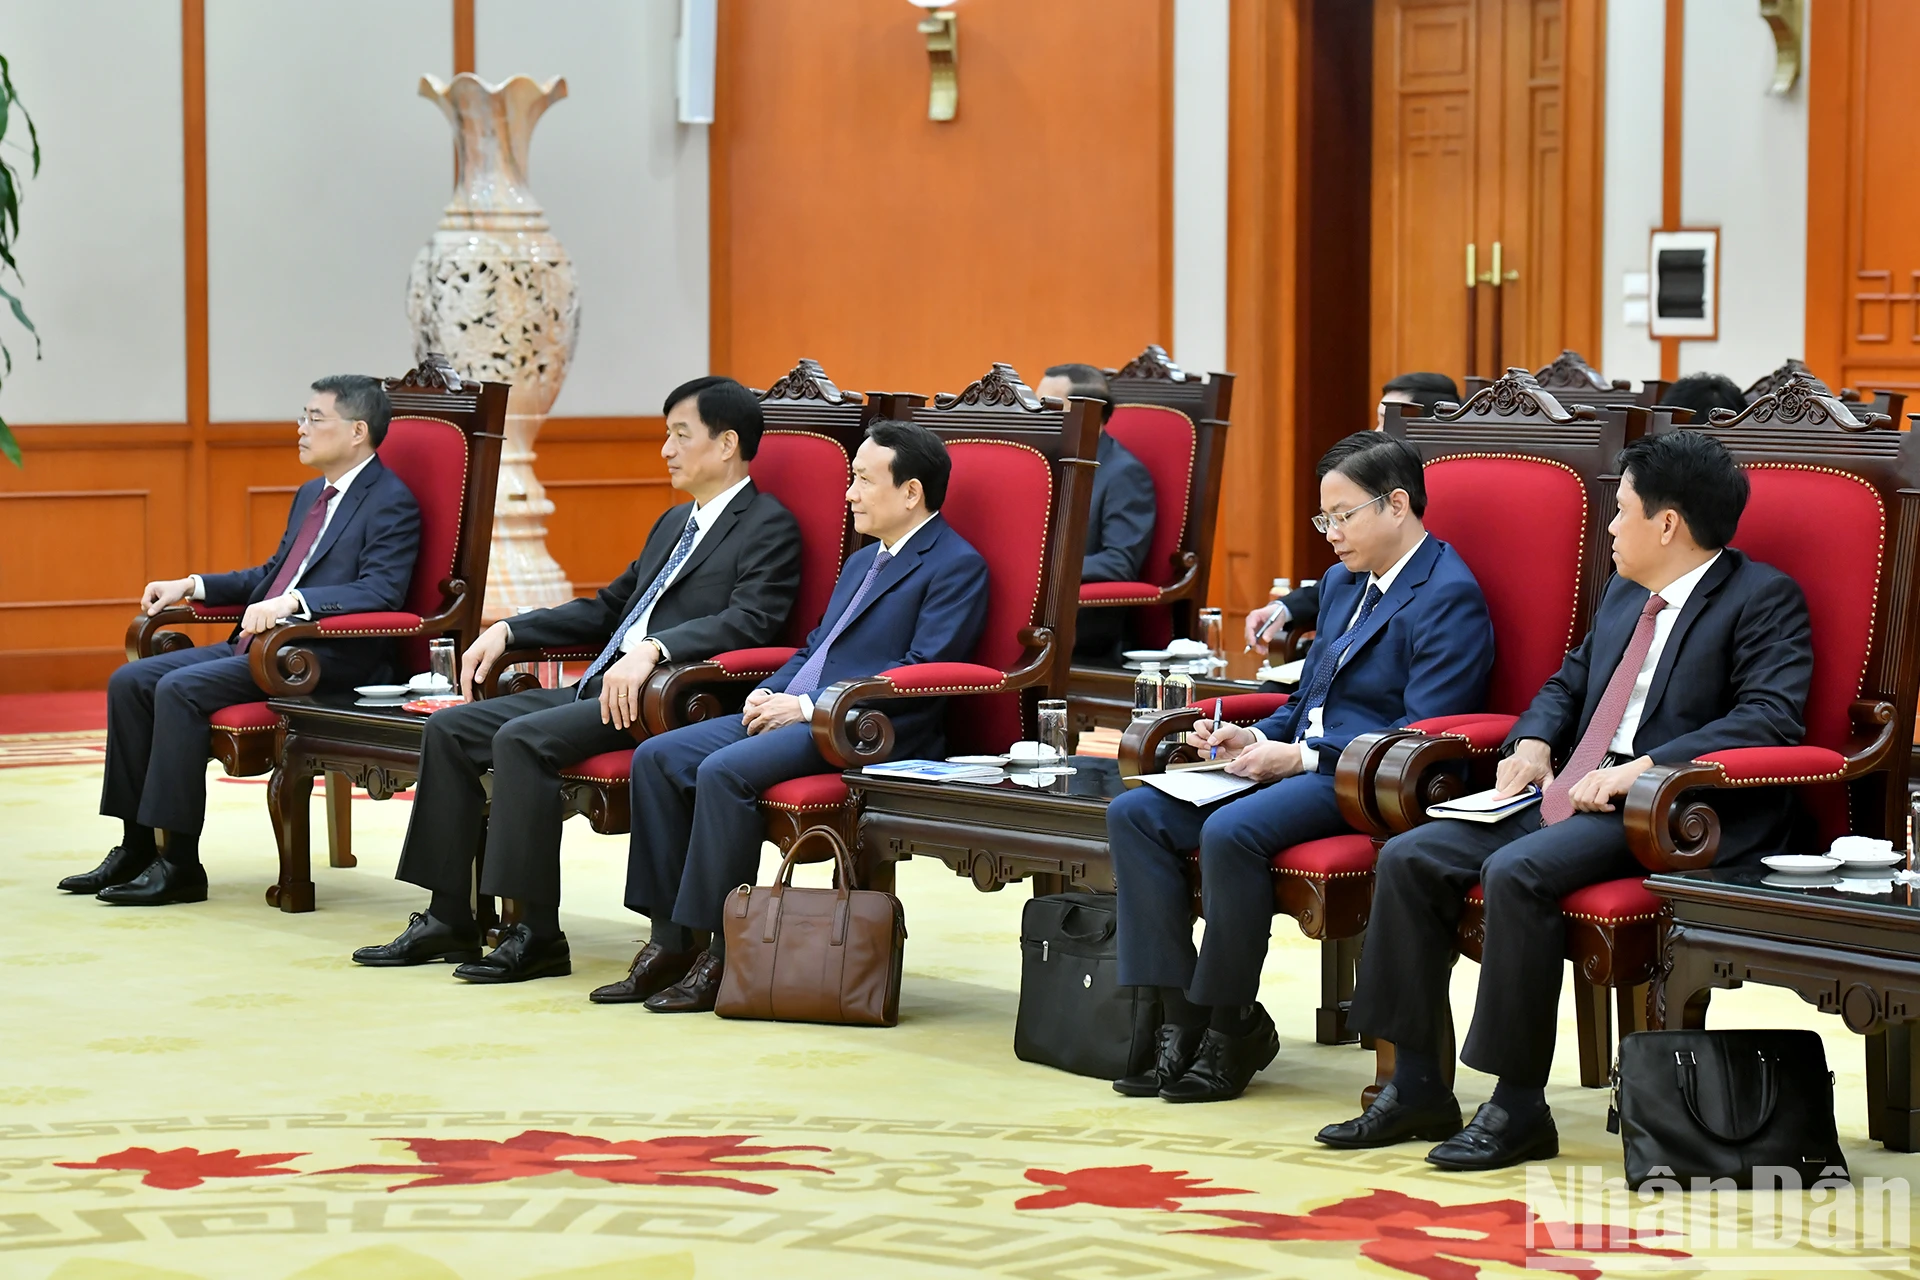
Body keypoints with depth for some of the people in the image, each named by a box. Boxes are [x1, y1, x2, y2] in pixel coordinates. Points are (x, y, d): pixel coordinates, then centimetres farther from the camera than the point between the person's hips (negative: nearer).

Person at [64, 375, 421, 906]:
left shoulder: (392, 503, -8)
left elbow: (380, 592, -22)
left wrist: (292, 602, -32)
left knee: (181, 689, -26)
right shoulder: (311, 495, 21)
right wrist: (192, 585, 17)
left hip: (325, 657, -10)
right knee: (130, 682, -3)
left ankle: (180, 864, -21)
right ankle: (136, 847, 0)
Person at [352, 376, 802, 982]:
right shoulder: (674, 522, 26)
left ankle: (538, 935, -23)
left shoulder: (769, 527, -4)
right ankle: (448, 920, 0)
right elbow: (608, 608, 29)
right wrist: (509, 630, 17)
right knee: (450, 729, -1)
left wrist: (653, 649, -32)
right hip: (602, 685, 10)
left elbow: (749, 622, -20)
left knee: (523, 738, -29)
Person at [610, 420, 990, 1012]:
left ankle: (721, 952, -22)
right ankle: (671, 942, -7)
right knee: (657, 757, -7)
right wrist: (769, 692, 6)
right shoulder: (863, 560, 26)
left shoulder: (956, 566, -5)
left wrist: (809, 706, -17)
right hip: (796, 714, 10)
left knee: (724, 771, -30)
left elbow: (922, 673, -15)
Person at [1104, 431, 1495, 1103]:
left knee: (1231, 832, -34)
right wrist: (1256, 739, 6)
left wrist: (1301, 757, -18)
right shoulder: (1344, 581, 21)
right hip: (1298, 762, 9)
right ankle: (1181, 1015, -11)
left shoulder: (1449, 597, -8)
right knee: (1133, 813, -9)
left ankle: (1233, 1027, -18)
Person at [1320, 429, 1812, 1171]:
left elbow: (1771, 718, -18)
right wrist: (1532, 743, 10)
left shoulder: (1764, 600, -5)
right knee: (1409, 859, -7)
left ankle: (1520, 1108, -23)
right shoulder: (1625, 592, 21)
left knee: (1517, 873, -33)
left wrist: (1644, 769, -25)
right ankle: (1416, 1088, -2)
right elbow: (1571, 679, 33)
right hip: (1564, 796, 9)